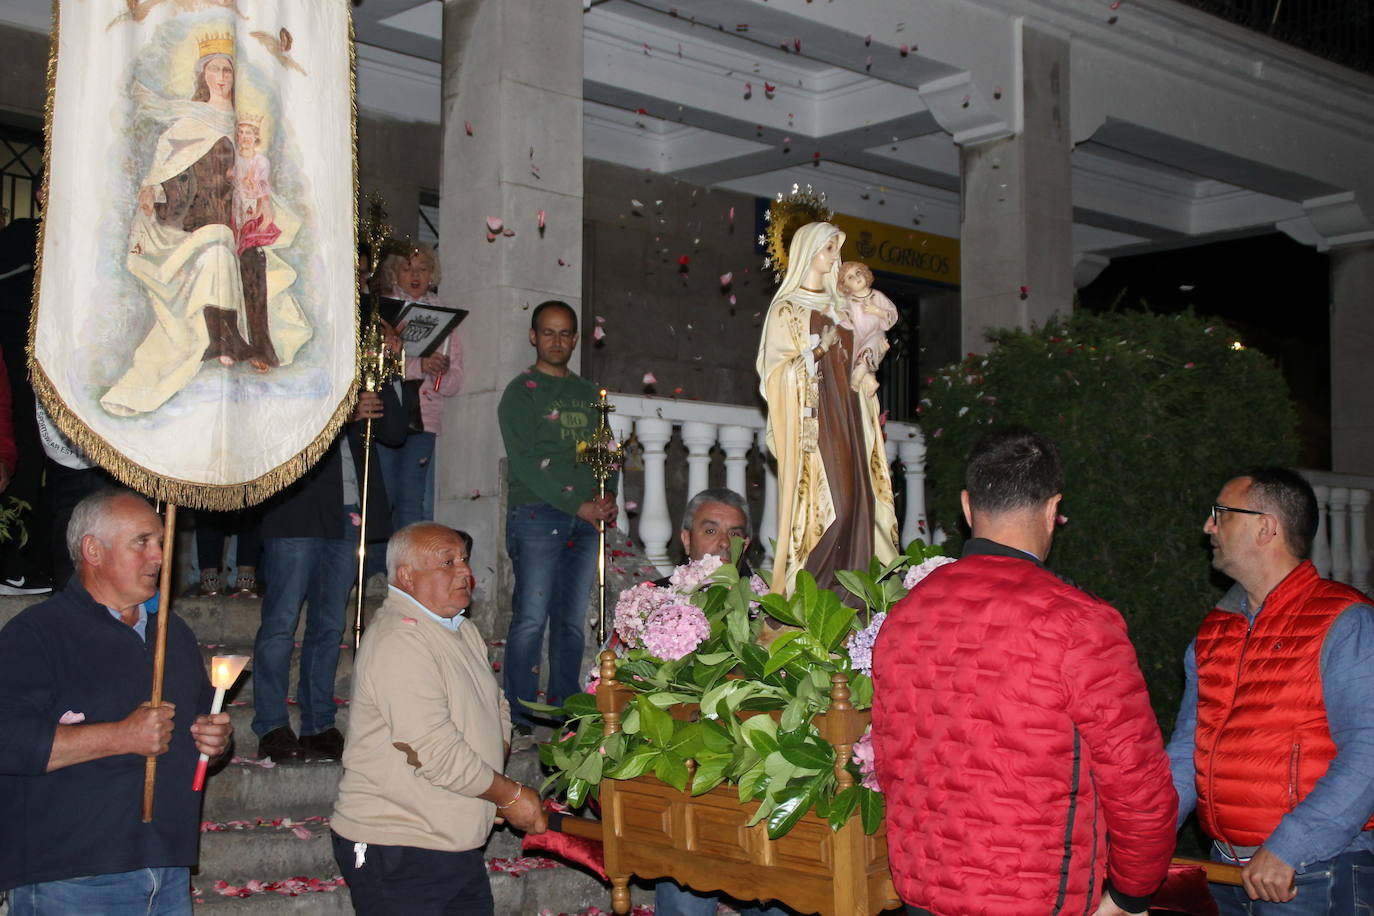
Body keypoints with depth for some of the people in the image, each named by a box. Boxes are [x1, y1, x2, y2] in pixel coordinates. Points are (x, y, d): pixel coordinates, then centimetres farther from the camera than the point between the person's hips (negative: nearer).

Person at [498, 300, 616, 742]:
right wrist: (579, 505, -14)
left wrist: (608, 497, 2)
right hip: (537, 514, -6)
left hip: (586, 520, 6)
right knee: (531, 618, -8)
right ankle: (520, 718, -3)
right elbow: (526, 464, -9)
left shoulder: (587, 392, 20)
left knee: (573, 621, 7)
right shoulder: (522, 391, 0)